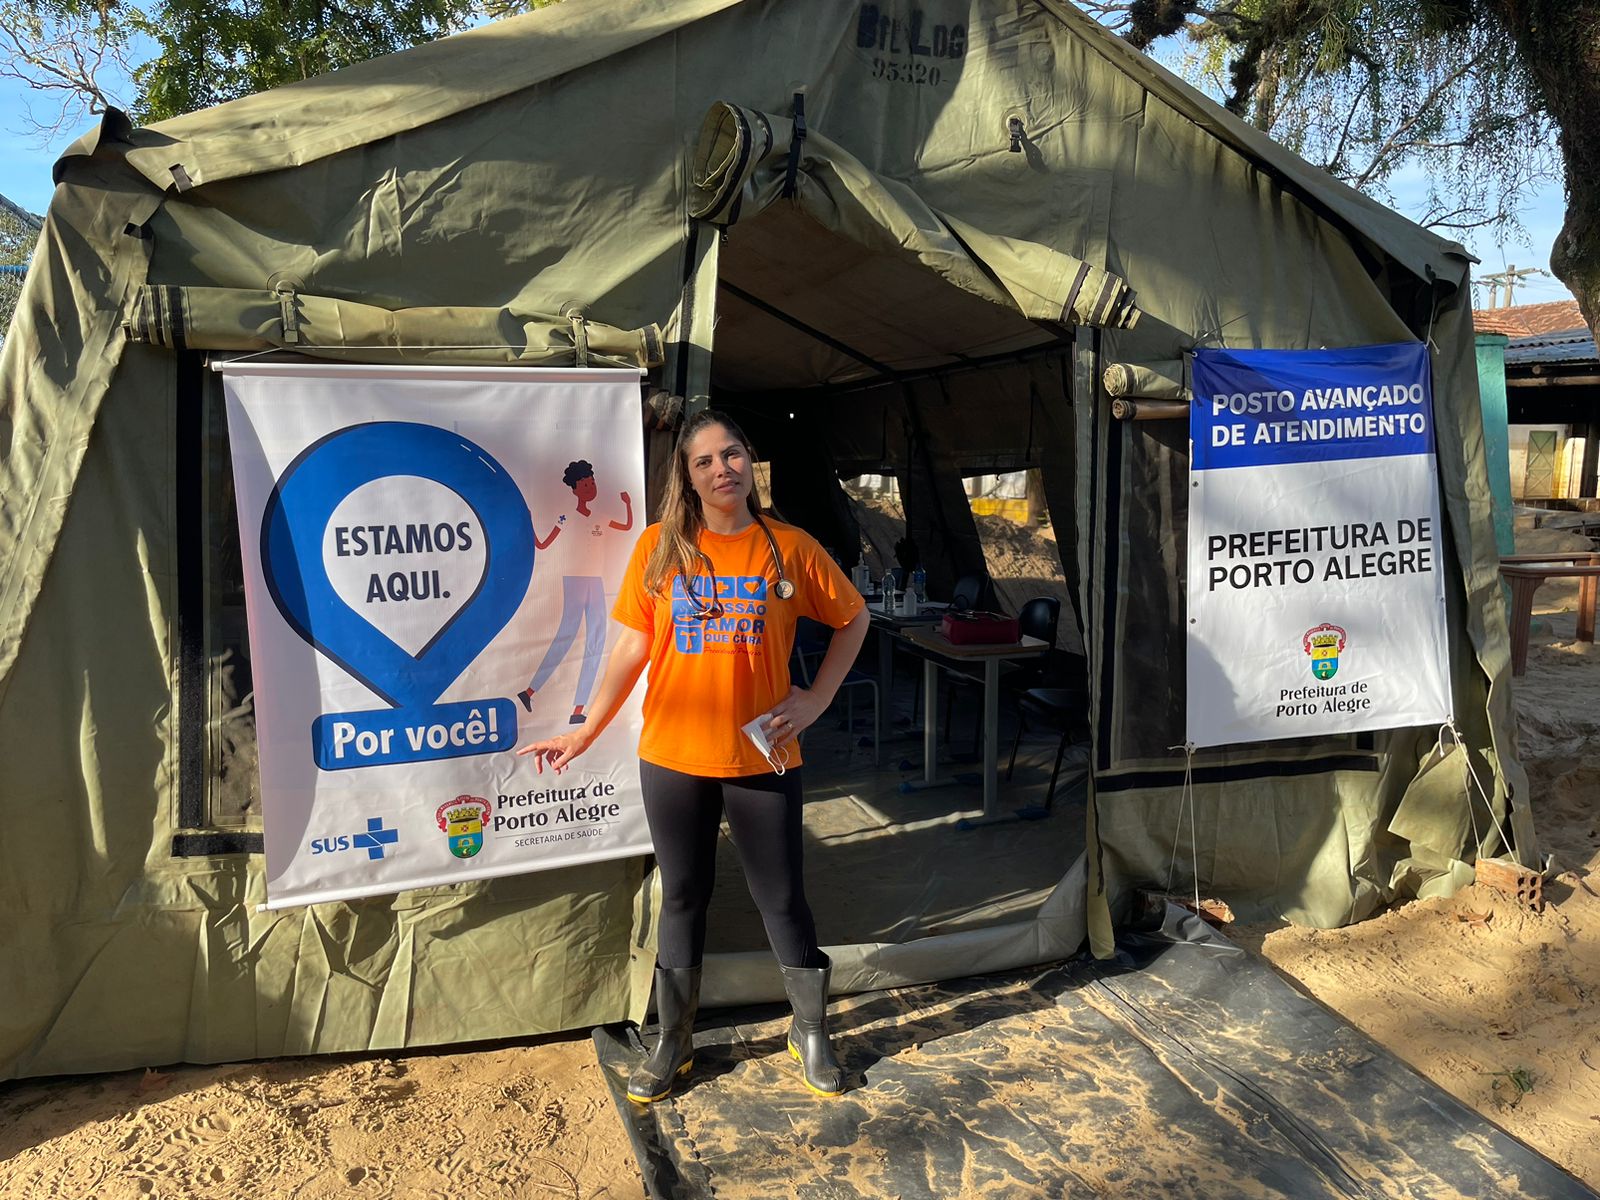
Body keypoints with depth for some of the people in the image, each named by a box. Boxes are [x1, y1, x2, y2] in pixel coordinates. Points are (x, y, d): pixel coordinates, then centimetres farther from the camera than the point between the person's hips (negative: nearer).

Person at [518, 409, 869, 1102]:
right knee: (683, 897, 14)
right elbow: (632, 647, 1)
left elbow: (852, 618, 8)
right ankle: (673, 1044, 31)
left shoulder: (790, 547, -2)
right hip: (674, 758, 1)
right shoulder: (660, 547, 0)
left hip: (762, 757, -1)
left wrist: (818, 698, -1)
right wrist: (586, 733, -2)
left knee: (781, 896, 9)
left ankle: (811, 1033, 31)